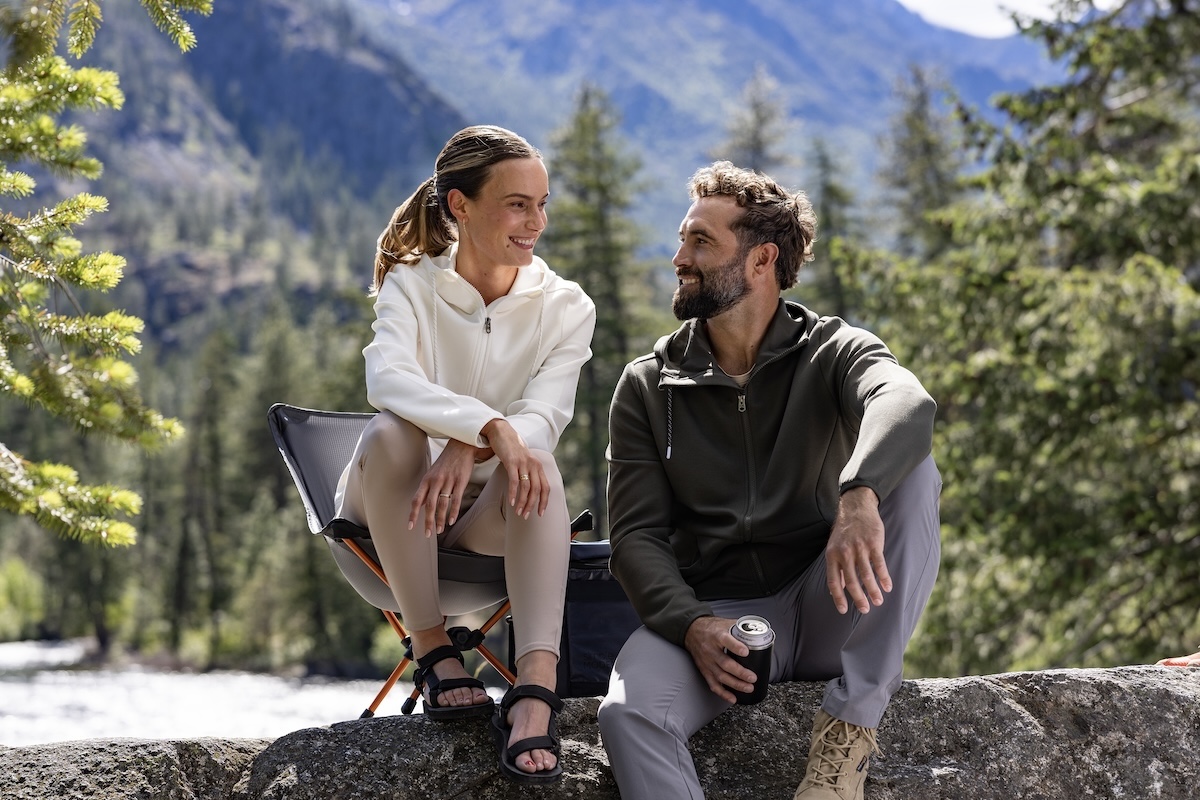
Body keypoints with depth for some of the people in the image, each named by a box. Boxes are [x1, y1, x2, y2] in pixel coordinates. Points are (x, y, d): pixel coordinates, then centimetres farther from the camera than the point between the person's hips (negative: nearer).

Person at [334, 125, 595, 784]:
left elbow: (546, 412, -19)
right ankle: (432, 650, -28)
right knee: (392, 431, -33)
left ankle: (535, 687, -50)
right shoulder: (410, 285, -3)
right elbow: (387, 378, -26)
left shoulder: (565, 307, 0)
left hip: (494, 510, 1)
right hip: (396, 507, -1)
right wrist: (489, 425, -44)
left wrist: (467, 449, -40)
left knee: (534, 460, -33)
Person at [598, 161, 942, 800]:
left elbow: (906, 404, -24)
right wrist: (689, 624, -21)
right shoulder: (648, 387, 8)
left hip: (821, 610, 0)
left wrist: (859, 497, -47)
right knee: (626, 715, -32)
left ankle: (850, 720, -24)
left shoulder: (833, 352, 1)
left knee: (912, 475, -24)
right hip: (711, 617, 0)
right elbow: (636, 533, 0)